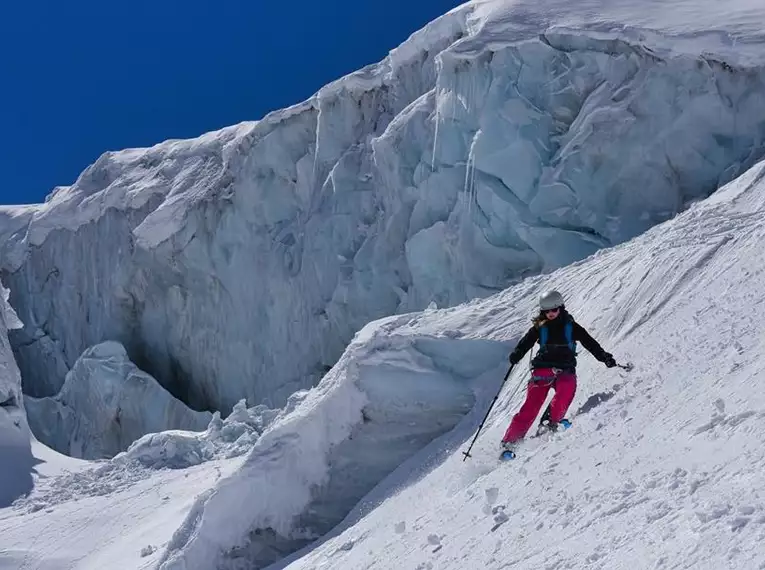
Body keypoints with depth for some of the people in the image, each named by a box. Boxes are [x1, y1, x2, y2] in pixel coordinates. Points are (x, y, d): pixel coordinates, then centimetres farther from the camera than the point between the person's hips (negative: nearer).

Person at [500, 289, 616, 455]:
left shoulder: (571, 327, 7)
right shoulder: (539, 328, 8)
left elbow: (590, 343, 6)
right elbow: (525, 343, -1)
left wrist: (604, 357, -6)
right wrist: (516, 355, -21)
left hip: (565, 369, 1)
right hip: (543, 369, 0)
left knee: (568, 386, -34)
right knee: (532, 405, -13)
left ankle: (554, 419, -12)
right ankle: (510, 440, -11)